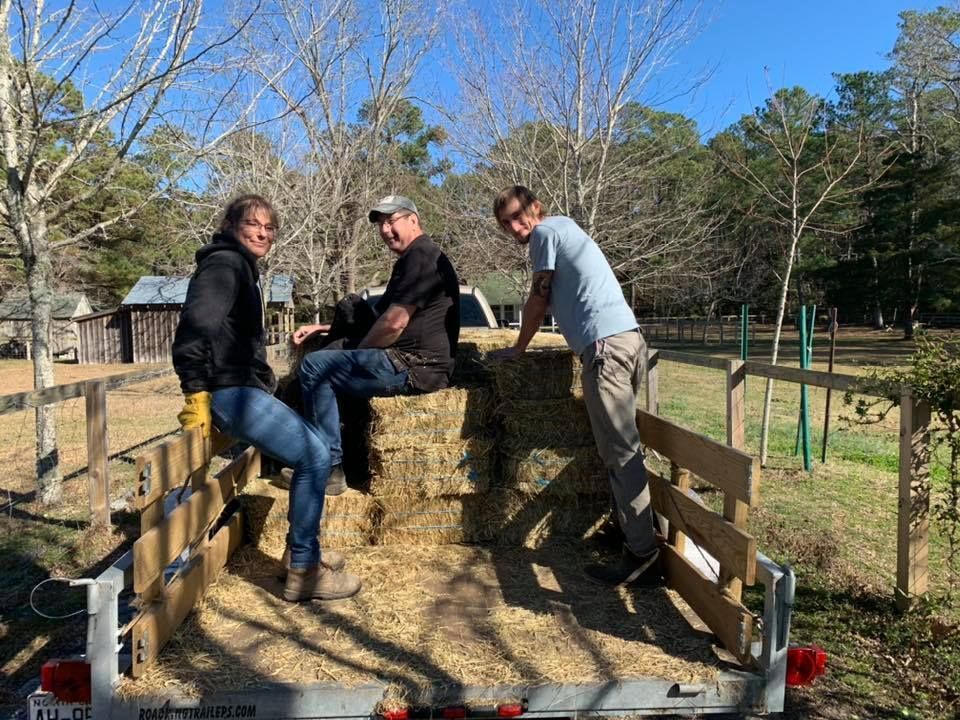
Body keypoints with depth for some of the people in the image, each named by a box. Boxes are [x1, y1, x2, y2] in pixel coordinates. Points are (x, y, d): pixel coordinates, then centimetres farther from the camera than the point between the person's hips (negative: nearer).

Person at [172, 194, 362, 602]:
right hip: (230, 391, -11)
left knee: (311, 449, 17)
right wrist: (196, 393, -21)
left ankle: (302, 551, 25)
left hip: (243, 388, 11)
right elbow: (196, 324, -24)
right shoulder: (225, 263, -10)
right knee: (314, 456, -13)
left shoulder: (243, 267, 22)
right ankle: (303, 571, -5)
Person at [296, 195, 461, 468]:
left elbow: (394, 323, -20)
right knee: (329, 359, 24)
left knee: (315, 366, -10)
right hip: (416, 363, 11)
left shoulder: (420, 256, -12)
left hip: (414, 366, -11)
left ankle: (329, 467, -7)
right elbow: (380, 318, 24)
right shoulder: (411, 259, 23)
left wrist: (358, 352, -3)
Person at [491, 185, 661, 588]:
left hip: (606, 344, -10)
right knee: (622, 448, 14)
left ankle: (643, 557, -9)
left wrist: (518, 349, 16)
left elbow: (538, 301, 4)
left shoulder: (547, 230, 1)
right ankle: (634, 536, 20)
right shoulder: (564, 229, 29)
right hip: (628, 339, 10)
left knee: (620, 452, -11)